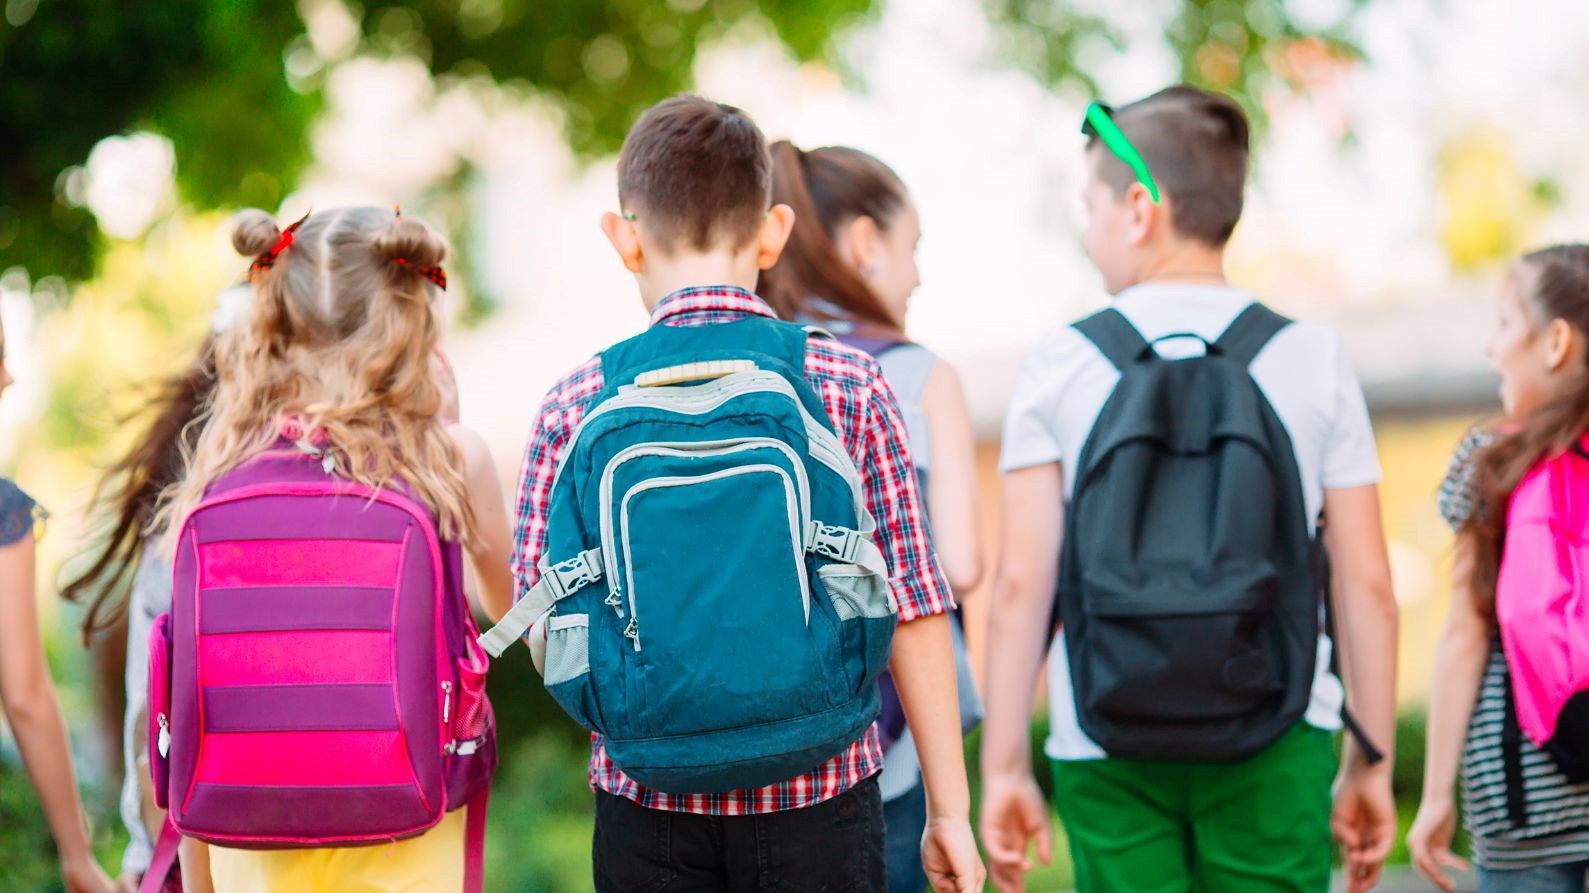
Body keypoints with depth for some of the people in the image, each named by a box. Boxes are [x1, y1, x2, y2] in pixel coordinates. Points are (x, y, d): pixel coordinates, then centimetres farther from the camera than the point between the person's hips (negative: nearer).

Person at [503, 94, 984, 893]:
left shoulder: (577, 406, -3)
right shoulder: (851, 386, -4)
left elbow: (544, 637, -1)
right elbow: (915, 610, -4)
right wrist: (949, 811, 3)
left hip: (648, 805, 1)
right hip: (821, 798, -1)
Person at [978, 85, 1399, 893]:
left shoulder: (1059, 366, 1)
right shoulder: (1313, 360, 3)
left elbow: (1021, 583, -3)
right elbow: (1367, 583, 2)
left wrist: (1004, 766, 2)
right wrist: (1371, 762, 9)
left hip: (1108, 758, 0)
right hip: (1276, 749, 0)